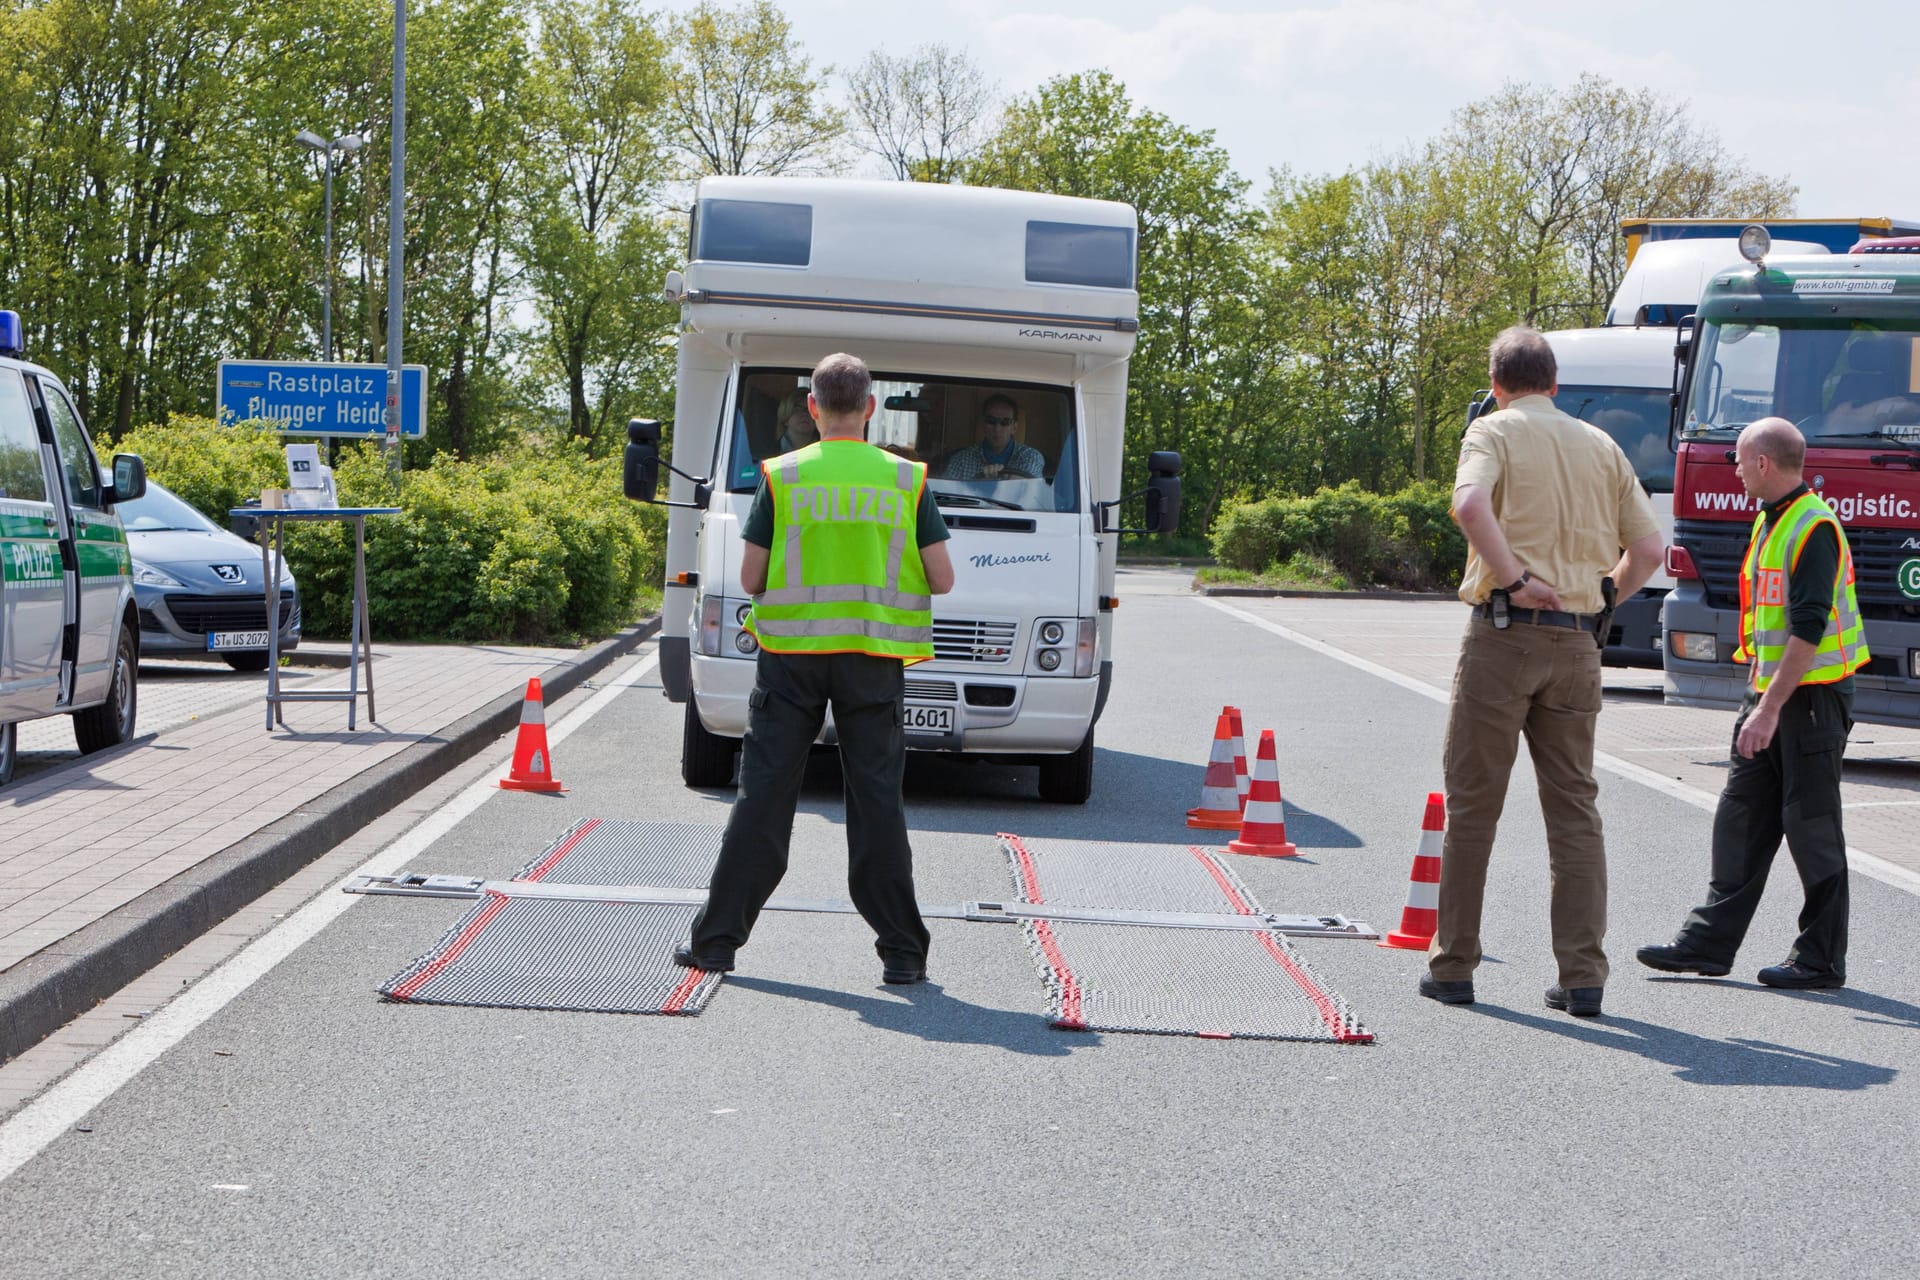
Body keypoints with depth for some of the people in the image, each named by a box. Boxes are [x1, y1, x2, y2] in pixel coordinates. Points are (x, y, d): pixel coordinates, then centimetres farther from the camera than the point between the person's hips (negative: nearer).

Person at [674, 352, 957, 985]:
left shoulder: (781, 477, -2)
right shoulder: (907, 481, -1)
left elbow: (750, 578, -2)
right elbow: (942, 580, 0)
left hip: (791, 656, 0)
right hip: (874, 660, 0)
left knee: (763, 799, 5)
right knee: (877, 803, 5)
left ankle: (716, 938, 9)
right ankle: (901, 951, 5)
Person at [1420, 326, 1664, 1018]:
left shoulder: (1494, 430, -1)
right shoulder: (1602, 446, 14)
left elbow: (1471, 504, -22)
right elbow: (1648, 548, 11)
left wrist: (1513, 578, -16)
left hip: (1504, 631, -4)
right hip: (1577, 643, 4)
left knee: (1473, 803, 5)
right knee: (1575, 806, 7)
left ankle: (1452, 966, 11)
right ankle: (1583, 977, 2)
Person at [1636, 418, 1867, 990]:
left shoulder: (1814, 528, -18)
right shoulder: (1771, 519, 13)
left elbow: (1809, 628, -23)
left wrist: (1770, 708, -25)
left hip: (1811, 696, -9)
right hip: (1770, 687, 9)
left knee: (1811, 825, -2)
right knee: (1741, 816, 8)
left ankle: (1822, 958, 7)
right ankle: (1709, 941, 11)